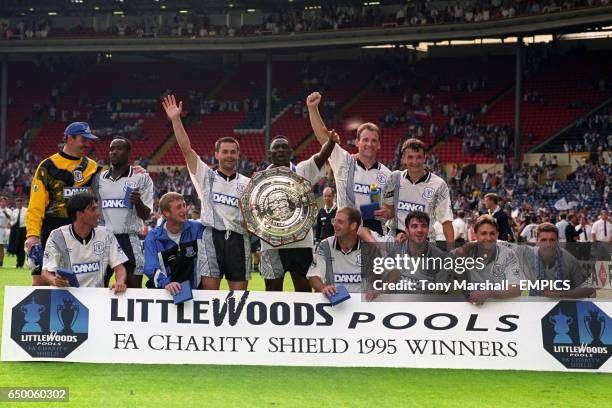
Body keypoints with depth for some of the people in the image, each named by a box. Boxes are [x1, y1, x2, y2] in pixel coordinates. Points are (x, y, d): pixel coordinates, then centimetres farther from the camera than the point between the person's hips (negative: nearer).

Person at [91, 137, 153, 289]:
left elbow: (146, 215, -2)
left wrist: (138, 202, -21)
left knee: (133, 286, -3)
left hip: (129, 241, -3)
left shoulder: (141, 178, 1)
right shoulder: (99, 178, 13)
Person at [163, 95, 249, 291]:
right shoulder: (206, 176, 10)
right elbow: (186, 149, 1)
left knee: (239, 292, 1)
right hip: (212, 237, -1)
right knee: (209, 288, -6)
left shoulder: (247, 184, 14)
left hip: (238, 238, 2)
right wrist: (176, 120, -6)